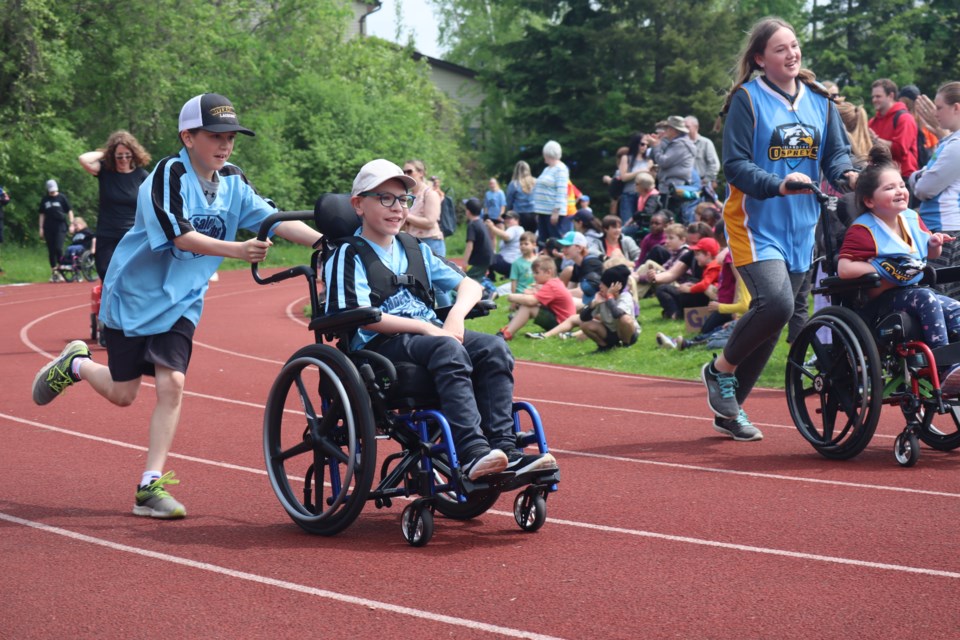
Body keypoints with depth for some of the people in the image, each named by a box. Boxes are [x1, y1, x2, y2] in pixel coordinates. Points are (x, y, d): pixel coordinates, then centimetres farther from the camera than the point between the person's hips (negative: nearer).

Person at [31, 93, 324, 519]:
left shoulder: (233, 183, 0)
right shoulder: (171, 174, -19)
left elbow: (275, 221, -8)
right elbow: (180, 235, -30)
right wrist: (236, 250, -43)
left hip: (180, 303, 4)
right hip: (134, 294, -4)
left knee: (171, 384, -11)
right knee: (123, 394, 4)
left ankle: (150, 487, -5)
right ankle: (75, 364, 37)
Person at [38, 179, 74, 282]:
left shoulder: (62, 198, 2)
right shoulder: (45, 200, 9)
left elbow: (69, 211, 4)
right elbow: (42, 214, 14)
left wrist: (71, 224, -5)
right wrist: (41, 228, 9)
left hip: (60, 227, -3)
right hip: (48, 228, 3)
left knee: (58, 248, -16)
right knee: (51, 251, 5)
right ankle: (53, 272, 14)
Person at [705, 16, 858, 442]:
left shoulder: (818, 100, 9)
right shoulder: (747, 99, -8)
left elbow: (836, 152, 10)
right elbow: (735, 165, -13)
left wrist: (846, 174, -14)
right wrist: (778, 185, -29)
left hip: (800, 227, 6)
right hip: (755, 223, -6)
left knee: (772, 323, 8)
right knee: (776, 303, -25)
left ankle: (730, 408, 22)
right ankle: (721, 370, 1)